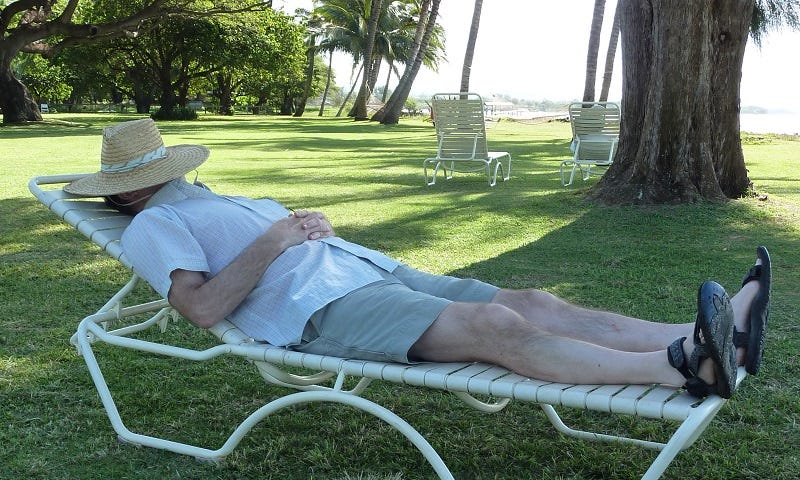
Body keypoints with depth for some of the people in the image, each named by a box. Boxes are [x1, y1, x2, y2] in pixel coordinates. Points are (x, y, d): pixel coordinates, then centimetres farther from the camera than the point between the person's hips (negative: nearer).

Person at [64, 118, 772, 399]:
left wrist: (313, 224, 8)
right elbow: (204, 306, -11)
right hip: (321, 307, -8)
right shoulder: (152, 227, 7)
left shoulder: (215, 201, 31)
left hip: (367, 265, 8)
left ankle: (715, 336, -13)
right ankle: (685, 368, -33)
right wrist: (272, 242, -9)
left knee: (533, 302, -8)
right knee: (497, 328, -27)